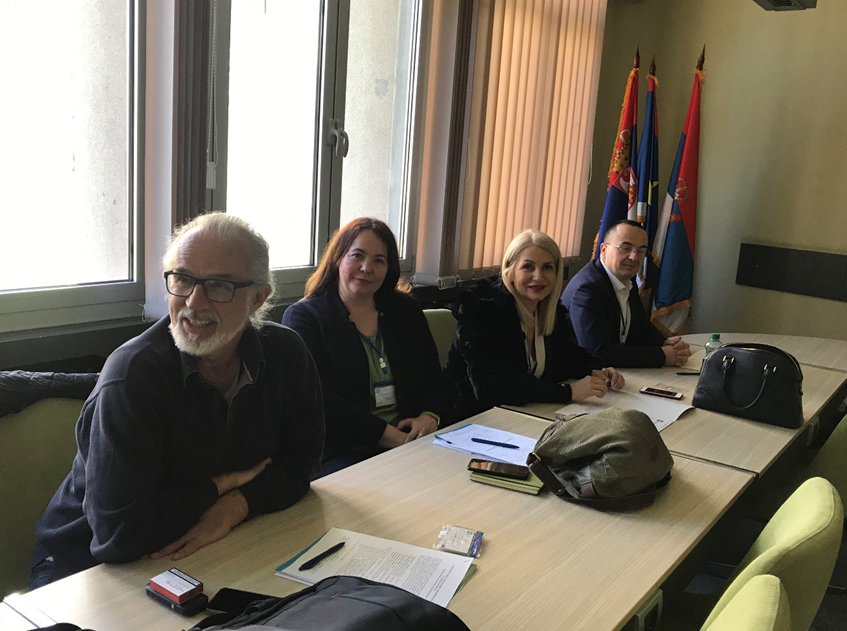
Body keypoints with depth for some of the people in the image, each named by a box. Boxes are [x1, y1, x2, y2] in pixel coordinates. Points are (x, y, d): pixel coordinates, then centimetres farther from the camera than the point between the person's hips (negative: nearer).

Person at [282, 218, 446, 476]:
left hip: (412, 444, 5)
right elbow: (319, 401, -11)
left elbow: (434, 379, 15)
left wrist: (429, 417, -9)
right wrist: (390, 436, -16)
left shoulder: (406, 310, 16)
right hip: (340, 452, -5)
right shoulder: (303, 317, 1)